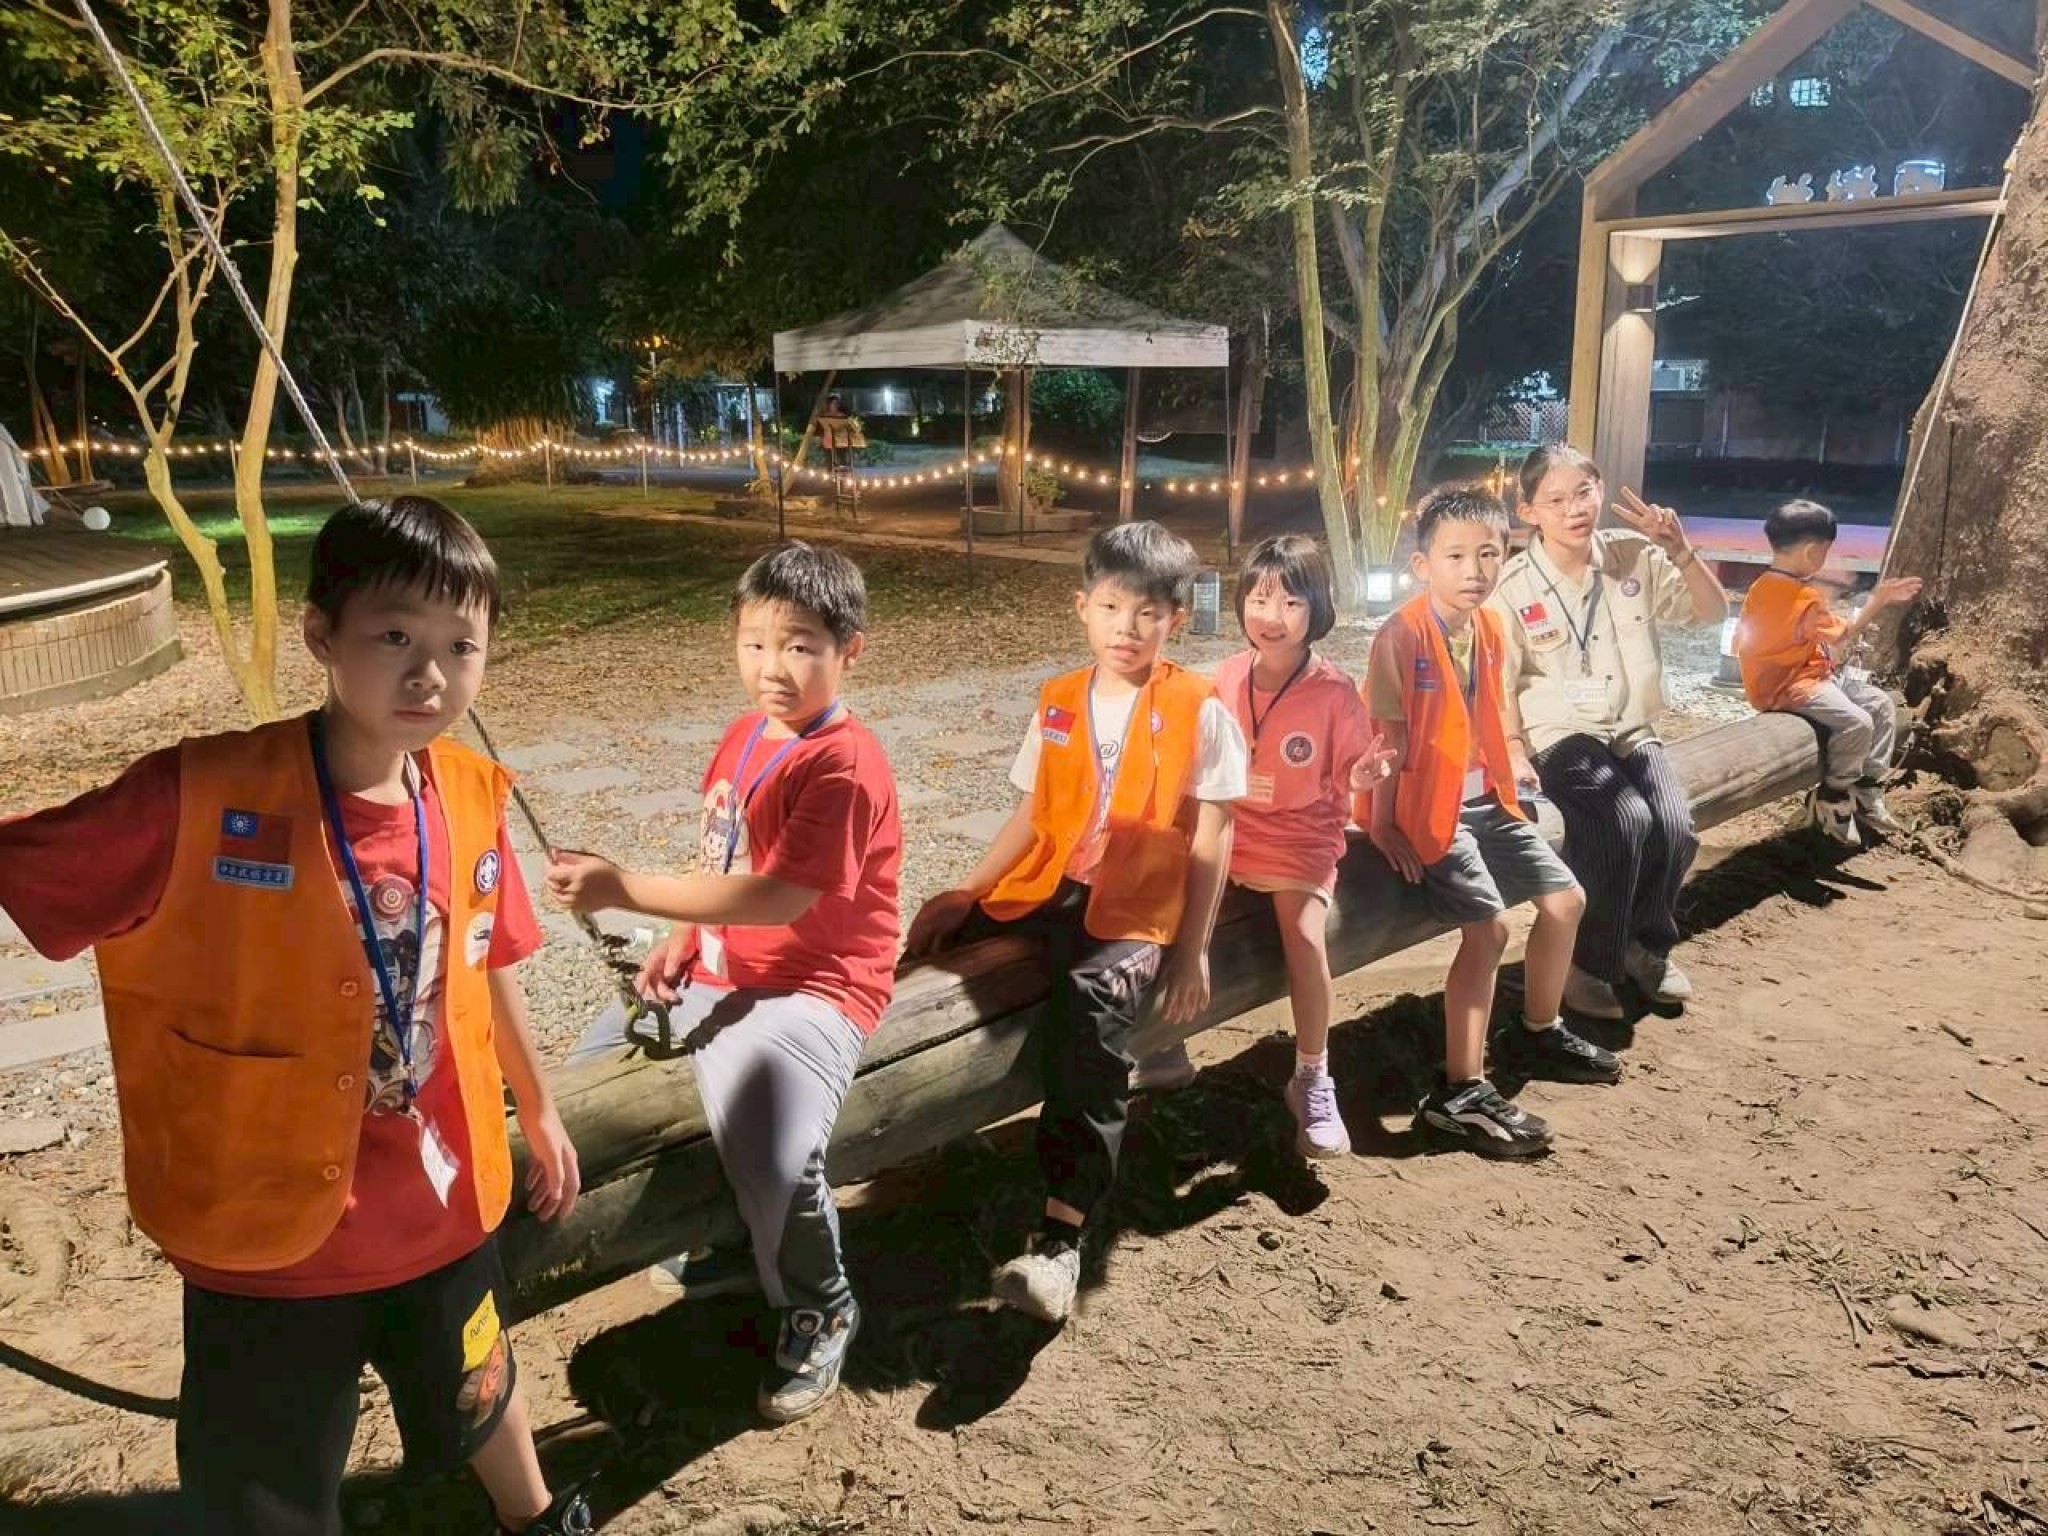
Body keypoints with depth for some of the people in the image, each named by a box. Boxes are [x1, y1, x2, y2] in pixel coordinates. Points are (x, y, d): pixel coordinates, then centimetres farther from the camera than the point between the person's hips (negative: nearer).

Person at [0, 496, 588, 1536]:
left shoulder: (472, 798, -9)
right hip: (267, 1230, -3)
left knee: (476, 1395, 30)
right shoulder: (197, 800, -24)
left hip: (442, 1203, 4)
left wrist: (538, 1111, 16)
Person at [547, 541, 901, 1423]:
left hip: (811, 989, -9)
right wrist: (682, 942, 1)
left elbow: (779, 896, -30)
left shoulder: (845, 764, -21)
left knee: (767, 1151, -32)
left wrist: (624, 890, -33)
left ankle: (819, 1311, 1)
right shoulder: (745, 736, 8)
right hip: (718, 977, 10)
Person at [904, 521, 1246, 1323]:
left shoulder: (1199, 711, -2)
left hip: (1134, 908, -6)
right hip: (1046, 888, 6)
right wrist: (964, 892, 0)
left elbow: (1211, 842, -2)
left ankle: (1060, 1236, -28)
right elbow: (1032, 815, 12)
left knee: (1090, 1015, -30)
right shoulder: (1057, 702, 11)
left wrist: (1192, 952, -7)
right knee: (938, 939, -11)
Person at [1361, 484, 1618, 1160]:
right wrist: (1383, 825, -18)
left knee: (1565, 898, 12)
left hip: (1485, 799, 9)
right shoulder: (1402, 634, -17)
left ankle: (1537, 1034, 35)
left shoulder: (1490, 627, 7)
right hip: (1428, 807, -9)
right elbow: (1387, 734, -18)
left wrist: (1507, 770, 10)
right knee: (1488, 927, -20)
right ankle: (1460, 1094, -14)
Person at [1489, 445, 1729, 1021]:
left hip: (1634, 731, 4)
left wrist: (1680, 550, -10)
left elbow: (1711, 612, 5)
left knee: (1674, 826, -22)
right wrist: (1514, 753, -16)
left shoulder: (1634, 556, 1)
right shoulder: (1514, 585, -8)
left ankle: (1648, 945, 6)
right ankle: (1590, 961, -11)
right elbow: (1501, 682, -4)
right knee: (1626, 821, -30)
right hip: (1562, 737, -4)